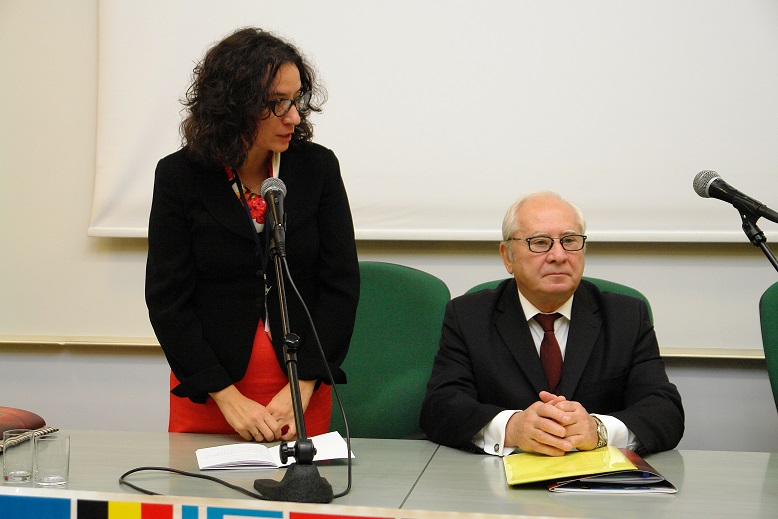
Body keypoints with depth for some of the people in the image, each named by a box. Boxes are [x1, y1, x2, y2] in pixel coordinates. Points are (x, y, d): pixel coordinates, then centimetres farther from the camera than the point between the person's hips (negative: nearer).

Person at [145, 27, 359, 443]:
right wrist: (227, 397, -14)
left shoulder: (318, 167, -5)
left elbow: (340, 285, -4)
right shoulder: (180, 175, -8)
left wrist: (301, 387, -12)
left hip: (304, 390, 1)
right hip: (206, 394, -1)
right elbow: (167, 299, -7)